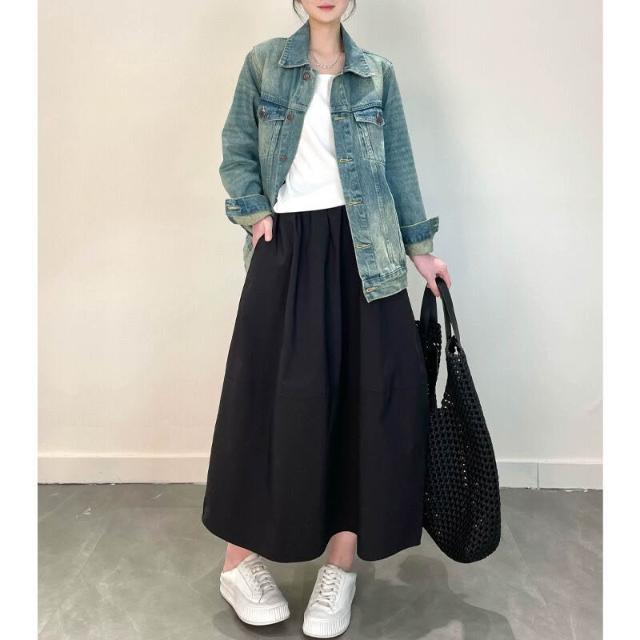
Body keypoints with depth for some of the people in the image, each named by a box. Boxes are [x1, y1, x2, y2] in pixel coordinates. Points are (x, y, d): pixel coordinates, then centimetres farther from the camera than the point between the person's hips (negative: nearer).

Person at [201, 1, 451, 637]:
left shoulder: (377, 73, 12)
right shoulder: (264, 61, 9)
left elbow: (398, 164, 12)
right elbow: (236, 150, 9)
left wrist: (420, 246, 9)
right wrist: (255, 214, -5)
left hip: (361, 249, 2)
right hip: (288, 246, -2)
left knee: (372, 393, -3)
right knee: (276, 395, -3)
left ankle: (340, 564, 11)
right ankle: (239, 557, 13)